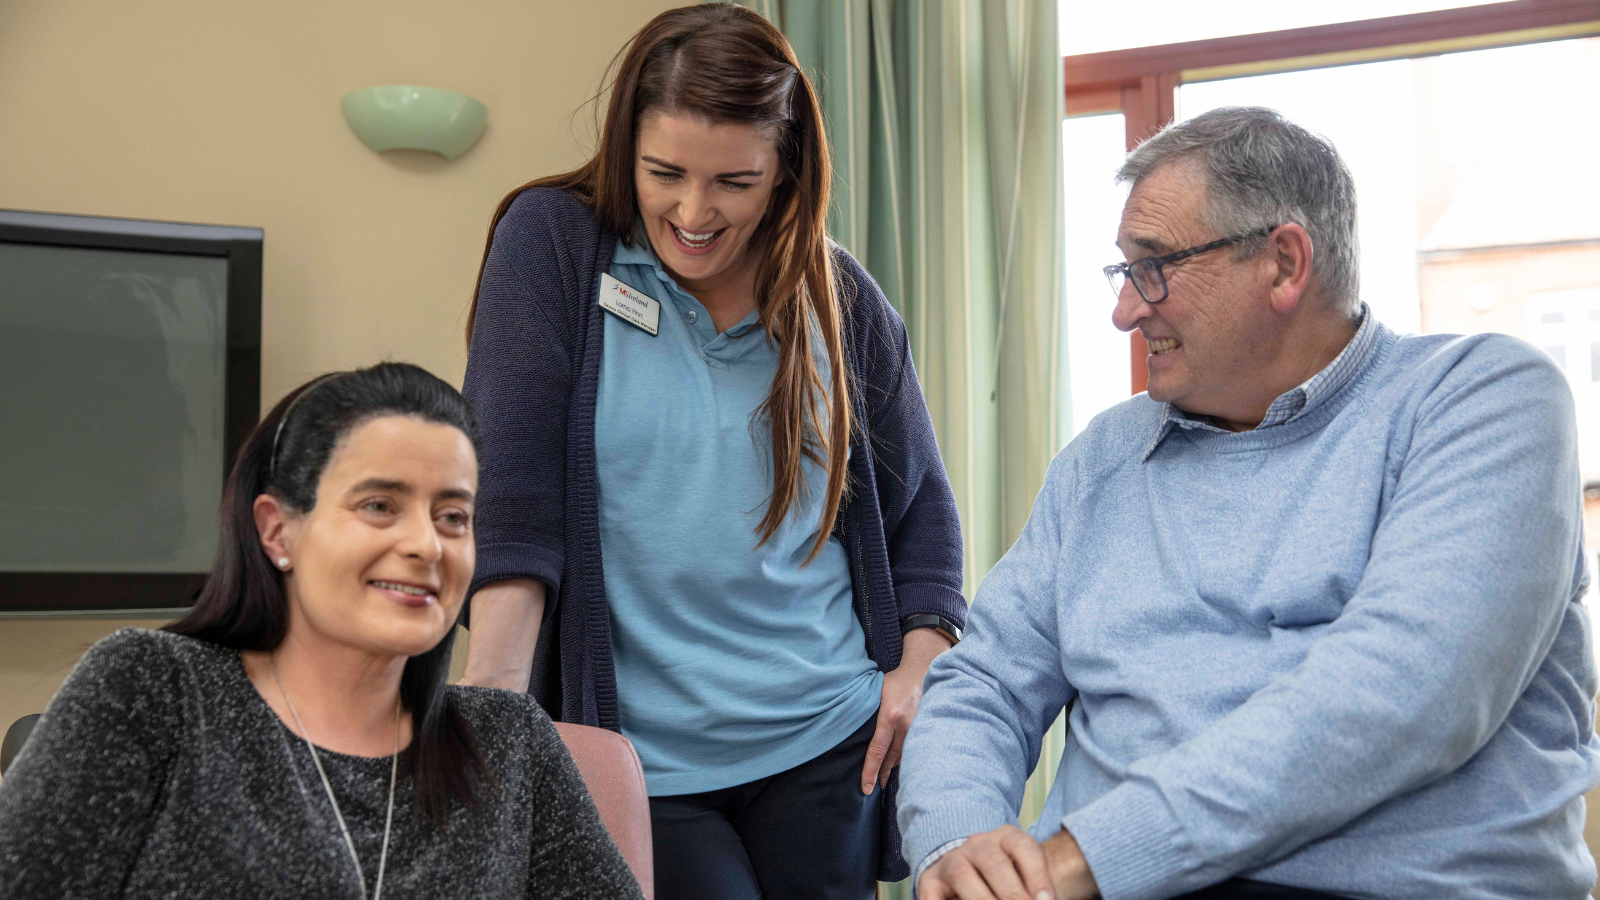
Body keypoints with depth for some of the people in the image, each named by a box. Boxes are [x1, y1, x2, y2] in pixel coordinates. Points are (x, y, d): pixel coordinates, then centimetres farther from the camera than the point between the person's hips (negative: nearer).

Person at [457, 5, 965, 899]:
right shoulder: (551, 241, -6)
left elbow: (918, 501, 13)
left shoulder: (841, 298, 3)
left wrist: (919, 663, 1)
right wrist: (493, 715, -18)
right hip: (639, 758, -3)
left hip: (828, 744, 3)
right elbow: (510, 497, -12)